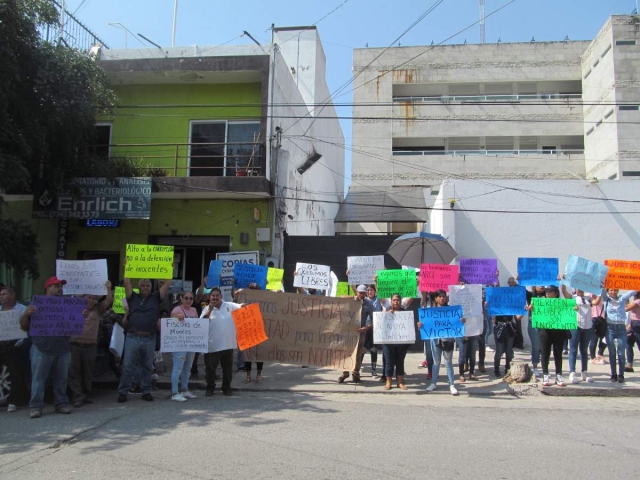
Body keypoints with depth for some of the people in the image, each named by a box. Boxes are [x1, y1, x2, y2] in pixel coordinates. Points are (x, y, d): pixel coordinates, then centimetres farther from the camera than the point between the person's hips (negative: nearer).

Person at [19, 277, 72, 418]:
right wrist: (26, 314, -19)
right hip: (41, 349, -3)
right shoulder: (37, 304, 3)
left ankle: (61, 403, 16)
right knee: (38, 379, -1)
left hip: (63, 349, 3)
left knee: (61, 379, 8)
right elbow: (24, 327, 2)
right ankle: (36, 407, 5)